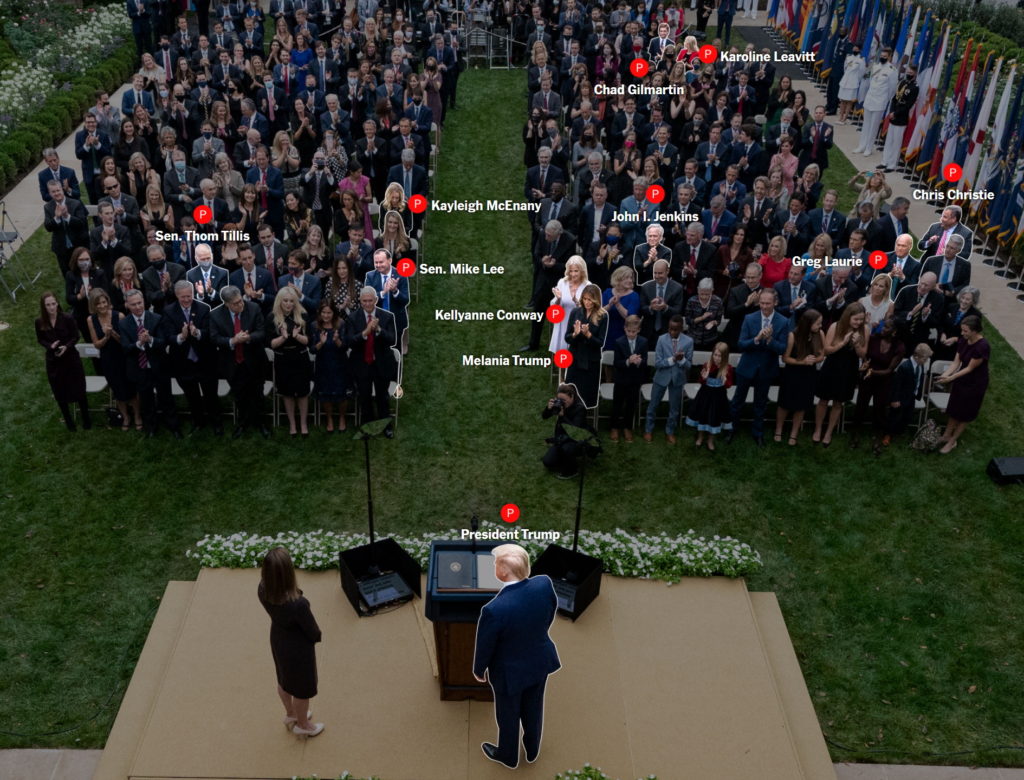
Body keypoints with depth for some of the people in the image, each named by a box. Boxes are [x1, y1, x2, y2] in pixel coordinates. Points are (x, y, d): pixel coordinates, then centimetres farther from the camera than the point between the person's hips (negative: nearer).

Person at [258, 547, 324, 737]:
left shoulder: (263, 590, -24)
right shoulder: (297, 604, -42)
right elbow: (314, 633, -21)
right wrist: (316, 635, -3)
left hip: (277, 640, 6)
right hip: (298, 647, -6)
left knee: (283, 680, 32)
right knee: (302, 687, 24)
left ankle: (290, 714, 60)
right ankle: (302, 725, 50)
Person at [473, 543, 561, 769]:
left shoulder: (494, 610, -39)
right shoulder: (544, 584, -26)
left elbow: (485, 646, -20)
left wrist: (478, 670, 2)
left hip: (510, 671, -4)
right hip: (540, 662, 4)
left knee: (508, 716, 25)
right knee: (533, 710, 30)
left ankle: (508, 756, 52)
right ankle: (532, 750, 55)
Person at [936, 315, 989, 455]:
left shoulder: (982, 346, -31)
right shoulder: (963, 340, -10)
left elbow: (970, 368, -24)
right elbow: (956, 361, -6)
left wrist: (951, 378, -25)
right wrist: (945, 374, -21)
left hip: (975, 384, -6)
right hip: (961, 380, 6)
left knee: (964, 414, 12)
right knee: (954, 410, 19)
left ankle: (952, 441, 26)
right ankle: (946, 435, 36)